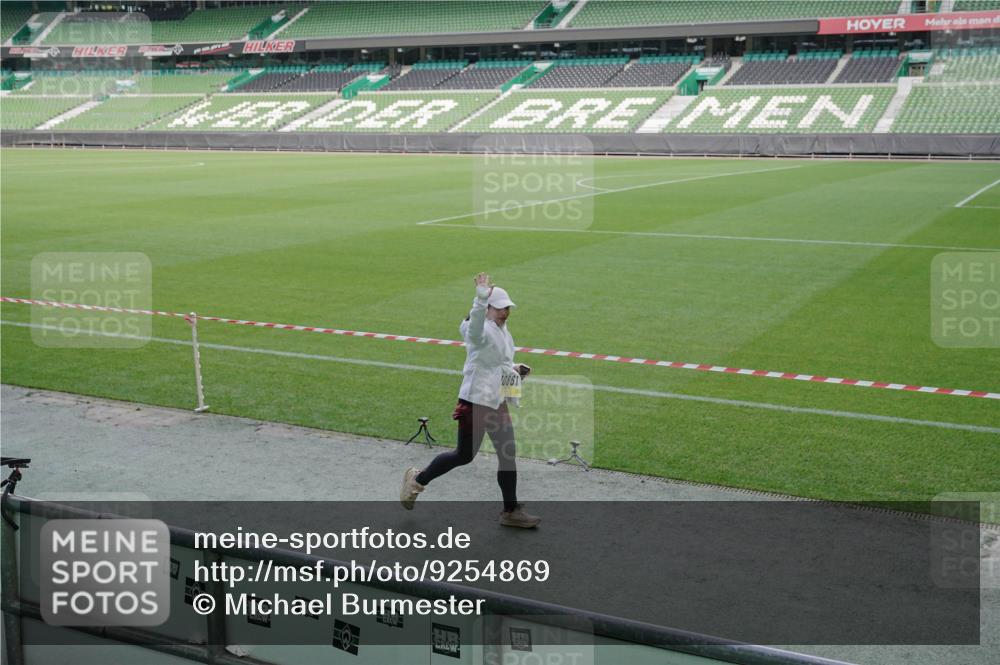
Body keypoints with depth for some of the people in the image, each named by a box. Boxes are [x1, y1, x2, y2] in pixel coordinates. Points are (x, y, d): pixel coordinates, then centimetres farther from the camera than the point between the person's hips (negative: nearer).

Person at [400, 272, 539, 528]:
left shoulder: (502, 331, 13)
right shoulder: (482, 330, -17)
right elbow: (475, 323, -43)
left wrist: (514, 369, 9)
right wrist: (481, 298, -60)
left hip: (497, 401, 9)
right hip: (475, 400, -9)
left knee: (508, 454, 8)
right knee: (464, 455, 1)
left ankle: (511, 511, 17)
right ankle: (418, 480, 22)